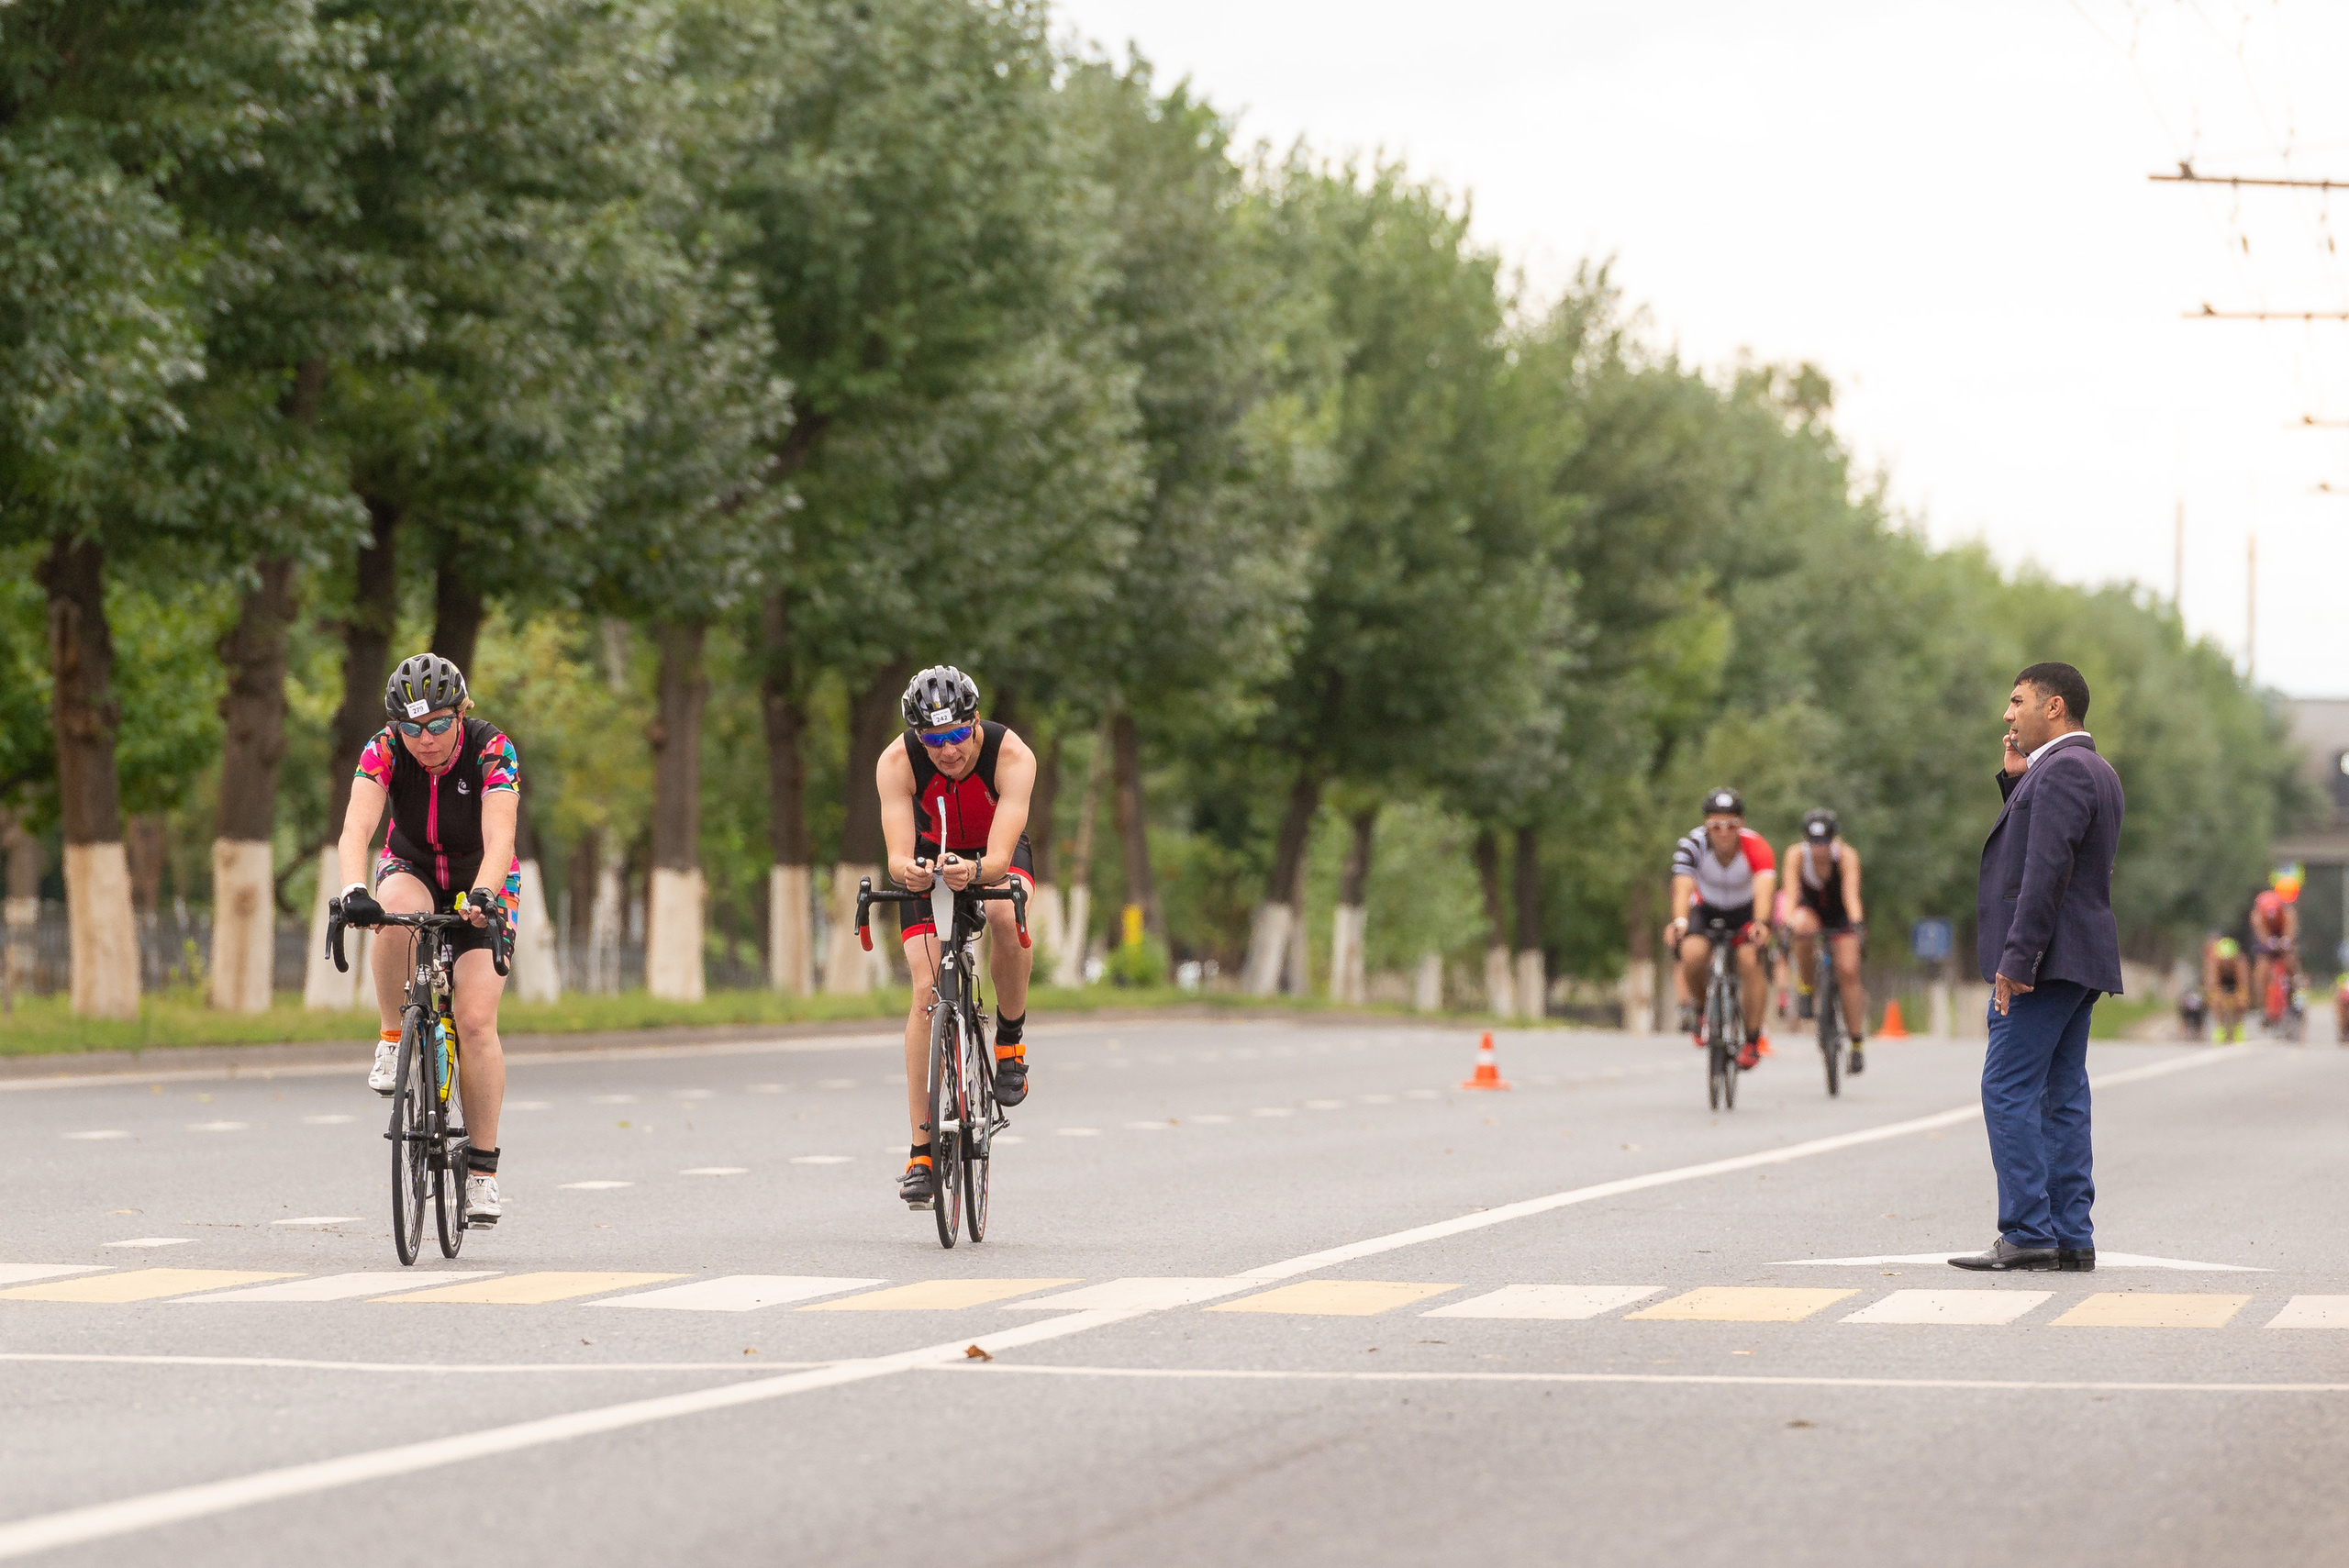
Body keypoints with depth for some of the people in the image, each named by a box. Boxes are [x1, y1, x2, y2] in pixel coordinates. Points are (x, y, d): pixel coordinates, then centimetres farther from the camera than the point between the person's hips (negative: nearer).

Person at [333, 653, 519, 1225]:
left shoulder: (492, 751, -27)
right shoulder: (385, 750, -22)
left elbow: (499, 836, -39)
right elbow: (356, 828, -35)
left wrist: (482, 897, -58)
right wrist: (353, 890, -54)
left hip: (481, 883, -1)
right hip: (412, 870, 1)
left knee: (476, 1020, -17)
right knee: (395, 911, -38)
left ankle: (483, 1170, -8)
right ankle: (393, 1041, -20)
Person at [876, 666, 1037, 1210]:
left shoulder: (1012, 756, -33)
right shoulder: (897, 762, -29)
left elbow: (1000, 856, -42)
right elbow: (897, 856, -38)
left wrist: (976, 871, -64)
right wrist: (908, 871, -61)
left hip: (995, 857, -1)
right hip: (932, 856, 1)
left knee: (1007, 915, -37)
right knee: (928, 990, -16)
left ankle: (1010, 1038, -11)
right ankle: (921, 1152, -13)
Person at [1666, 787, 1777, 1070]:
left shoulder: (1757, 847, -29)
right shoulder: (1691, 844, -27)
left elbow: (1764, 887, -44)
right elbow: (1683, 886, -39)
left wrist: (1761, 924, -64)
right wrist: (1679, 922, -59)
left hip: (1745, 912, -1)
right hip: (1706, 909, 1)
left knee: (1750, 961, -27)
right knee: (1692, 953, -29)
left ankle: (1753, 1041, -15)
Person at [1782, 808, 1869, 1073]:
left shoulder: (1846, 855, -25)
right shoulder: (1797, 854, -24)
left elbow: (1851, 894, -37)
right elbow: (1791, 890, -33)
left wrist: (1856, 922, -55)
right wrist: (1789, 922, -50)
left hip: (1841, 914, 0)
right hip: (1810, 910, 0)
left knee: (1848, 971, -17)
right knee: (1802, 929, -38)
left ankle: (1857, 1046, -9)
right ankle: (1805, 988, -17)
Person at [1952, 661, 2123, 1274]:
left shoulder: (2062, 770, -13)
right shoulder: (2098, 771, 19)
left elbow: (2048, 868, -21)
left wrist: (2017, 958, -23)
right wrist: (2016, 781, 12)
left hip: (2045, 961, -10)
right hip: (2083, 961, 10)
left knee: (2008, 1091, -9)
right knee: (2061, 1097, 10)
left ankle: (2028, 1234, -11)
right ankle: (2072, 1237, 9)